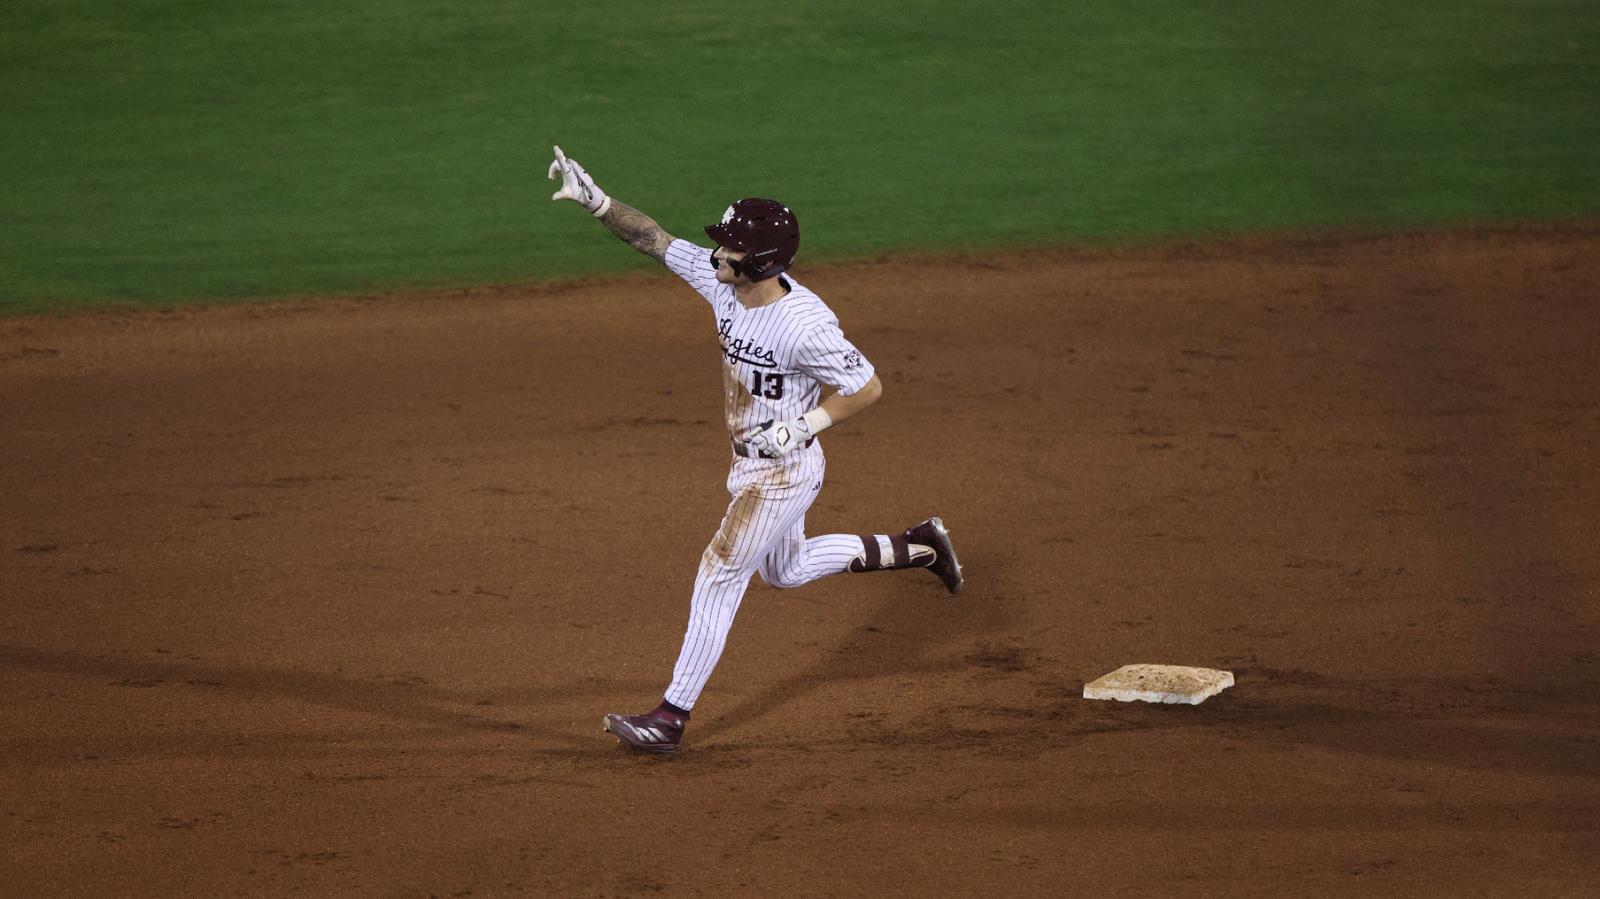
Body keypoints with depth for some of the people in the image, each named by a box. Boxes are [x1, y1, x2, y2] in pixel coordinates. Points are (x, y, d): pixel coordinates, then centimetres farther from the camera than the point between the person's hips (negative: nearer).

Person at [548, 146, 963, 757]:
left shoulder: (804, 326, -30)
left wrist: (803, 427, -26)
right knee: (786, 568, 27)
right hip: (748, 466, 9)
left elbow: (868, 387, -20)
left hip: (783, 472, -9)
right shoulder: (723, 281, -10)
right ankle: (918, 548, 40)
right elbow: (653, 240, -5)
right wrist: (594, 200, -17)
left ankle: (671, 718, -3)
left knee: (718, 579, -9)